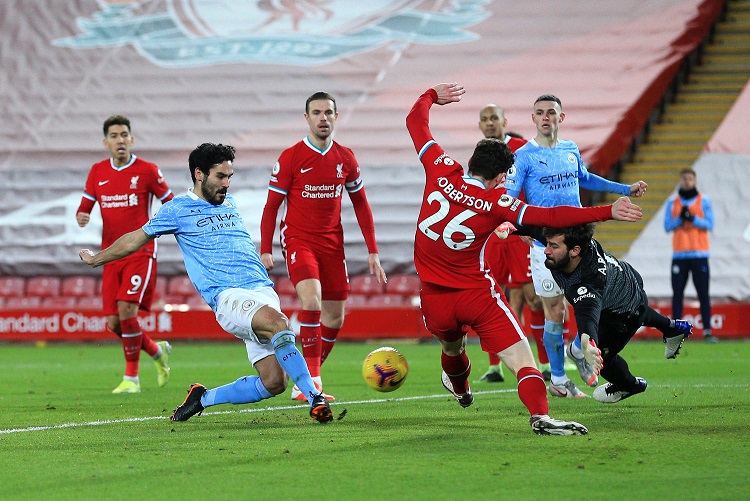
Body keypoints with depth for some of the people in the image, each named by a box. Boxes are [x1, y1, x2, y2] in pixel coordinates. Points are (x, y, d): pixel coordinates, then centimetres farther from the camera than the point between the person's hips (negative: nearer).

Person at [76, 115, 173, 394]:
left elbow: (170, 204, 5)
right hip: (111, 254, 5)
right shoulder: (97, 172, 8)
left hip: (141, 252, -4)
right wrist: (81, 217, -10)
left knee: (127, 310, -21)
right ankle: (157, 351, 29)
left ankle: (131, 378, -8)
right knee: (114, 323, -1)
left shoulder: (147, 171, -3)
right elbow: (84, 207, 13)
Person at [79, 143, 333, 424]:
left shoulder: (229, 203, 22)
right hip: (228, 296, -6)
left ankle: (203, 398, 14)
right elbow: (135, 240, 20)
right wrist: (96, 259, 30)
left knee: (273, 383, -8)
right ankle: (315, 398, -37)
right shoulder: (178, 209, 7)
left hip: (263, 290, 6)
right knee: (278, 323, -37)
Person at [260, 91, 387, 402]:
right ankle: (311, 381, -21)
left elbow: (360, 204, 13)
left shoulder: (345, 158, 5)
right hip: (298, 240, -5)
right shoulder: (290, 158, -7)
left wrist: (373, 252, 9)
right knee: (312, 300, -26)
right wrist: (265, 250, -11)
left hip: (332, 244, 5)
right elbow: (271, 206, -2)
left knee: (335, 319, 5)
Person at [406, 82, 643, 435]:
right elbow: (551, 217, -19)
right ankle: (540, 416, -33)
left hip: (434, 299, 5)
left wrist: (433, 95, 29)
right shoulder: (497, 203, -12)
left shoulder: (441, 171, -4)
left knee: (452, 347, 34)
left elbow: (415, 120, 9)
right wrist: (608, 213, -18)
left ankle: (459, 388, 63)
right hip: (476, 293, -5)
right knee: (521, 359, -10)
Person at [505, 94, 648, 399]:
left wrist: (626, 189, 36)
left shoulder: (571, 150, 11)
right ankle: (557, 380, 12)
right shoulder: (523, 157, -6)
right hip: (545, 245, -5)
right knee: (555, 313, -2)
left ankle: (579, 350, 19)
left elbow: (585, 179, 30)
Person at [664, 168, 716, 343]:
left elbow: (709, 224, -3)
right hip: (679, 255, 1)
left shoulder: (704, 201, 5)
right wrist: (680, 218, -12)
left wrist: (693, 218, -17)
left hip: (699, 254, -1)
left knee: (703, 294, -3)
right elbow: (667, 226, 4)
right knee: (677, 294, -1)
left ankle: (707, 331, -2)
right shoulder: (672, 202, 10)